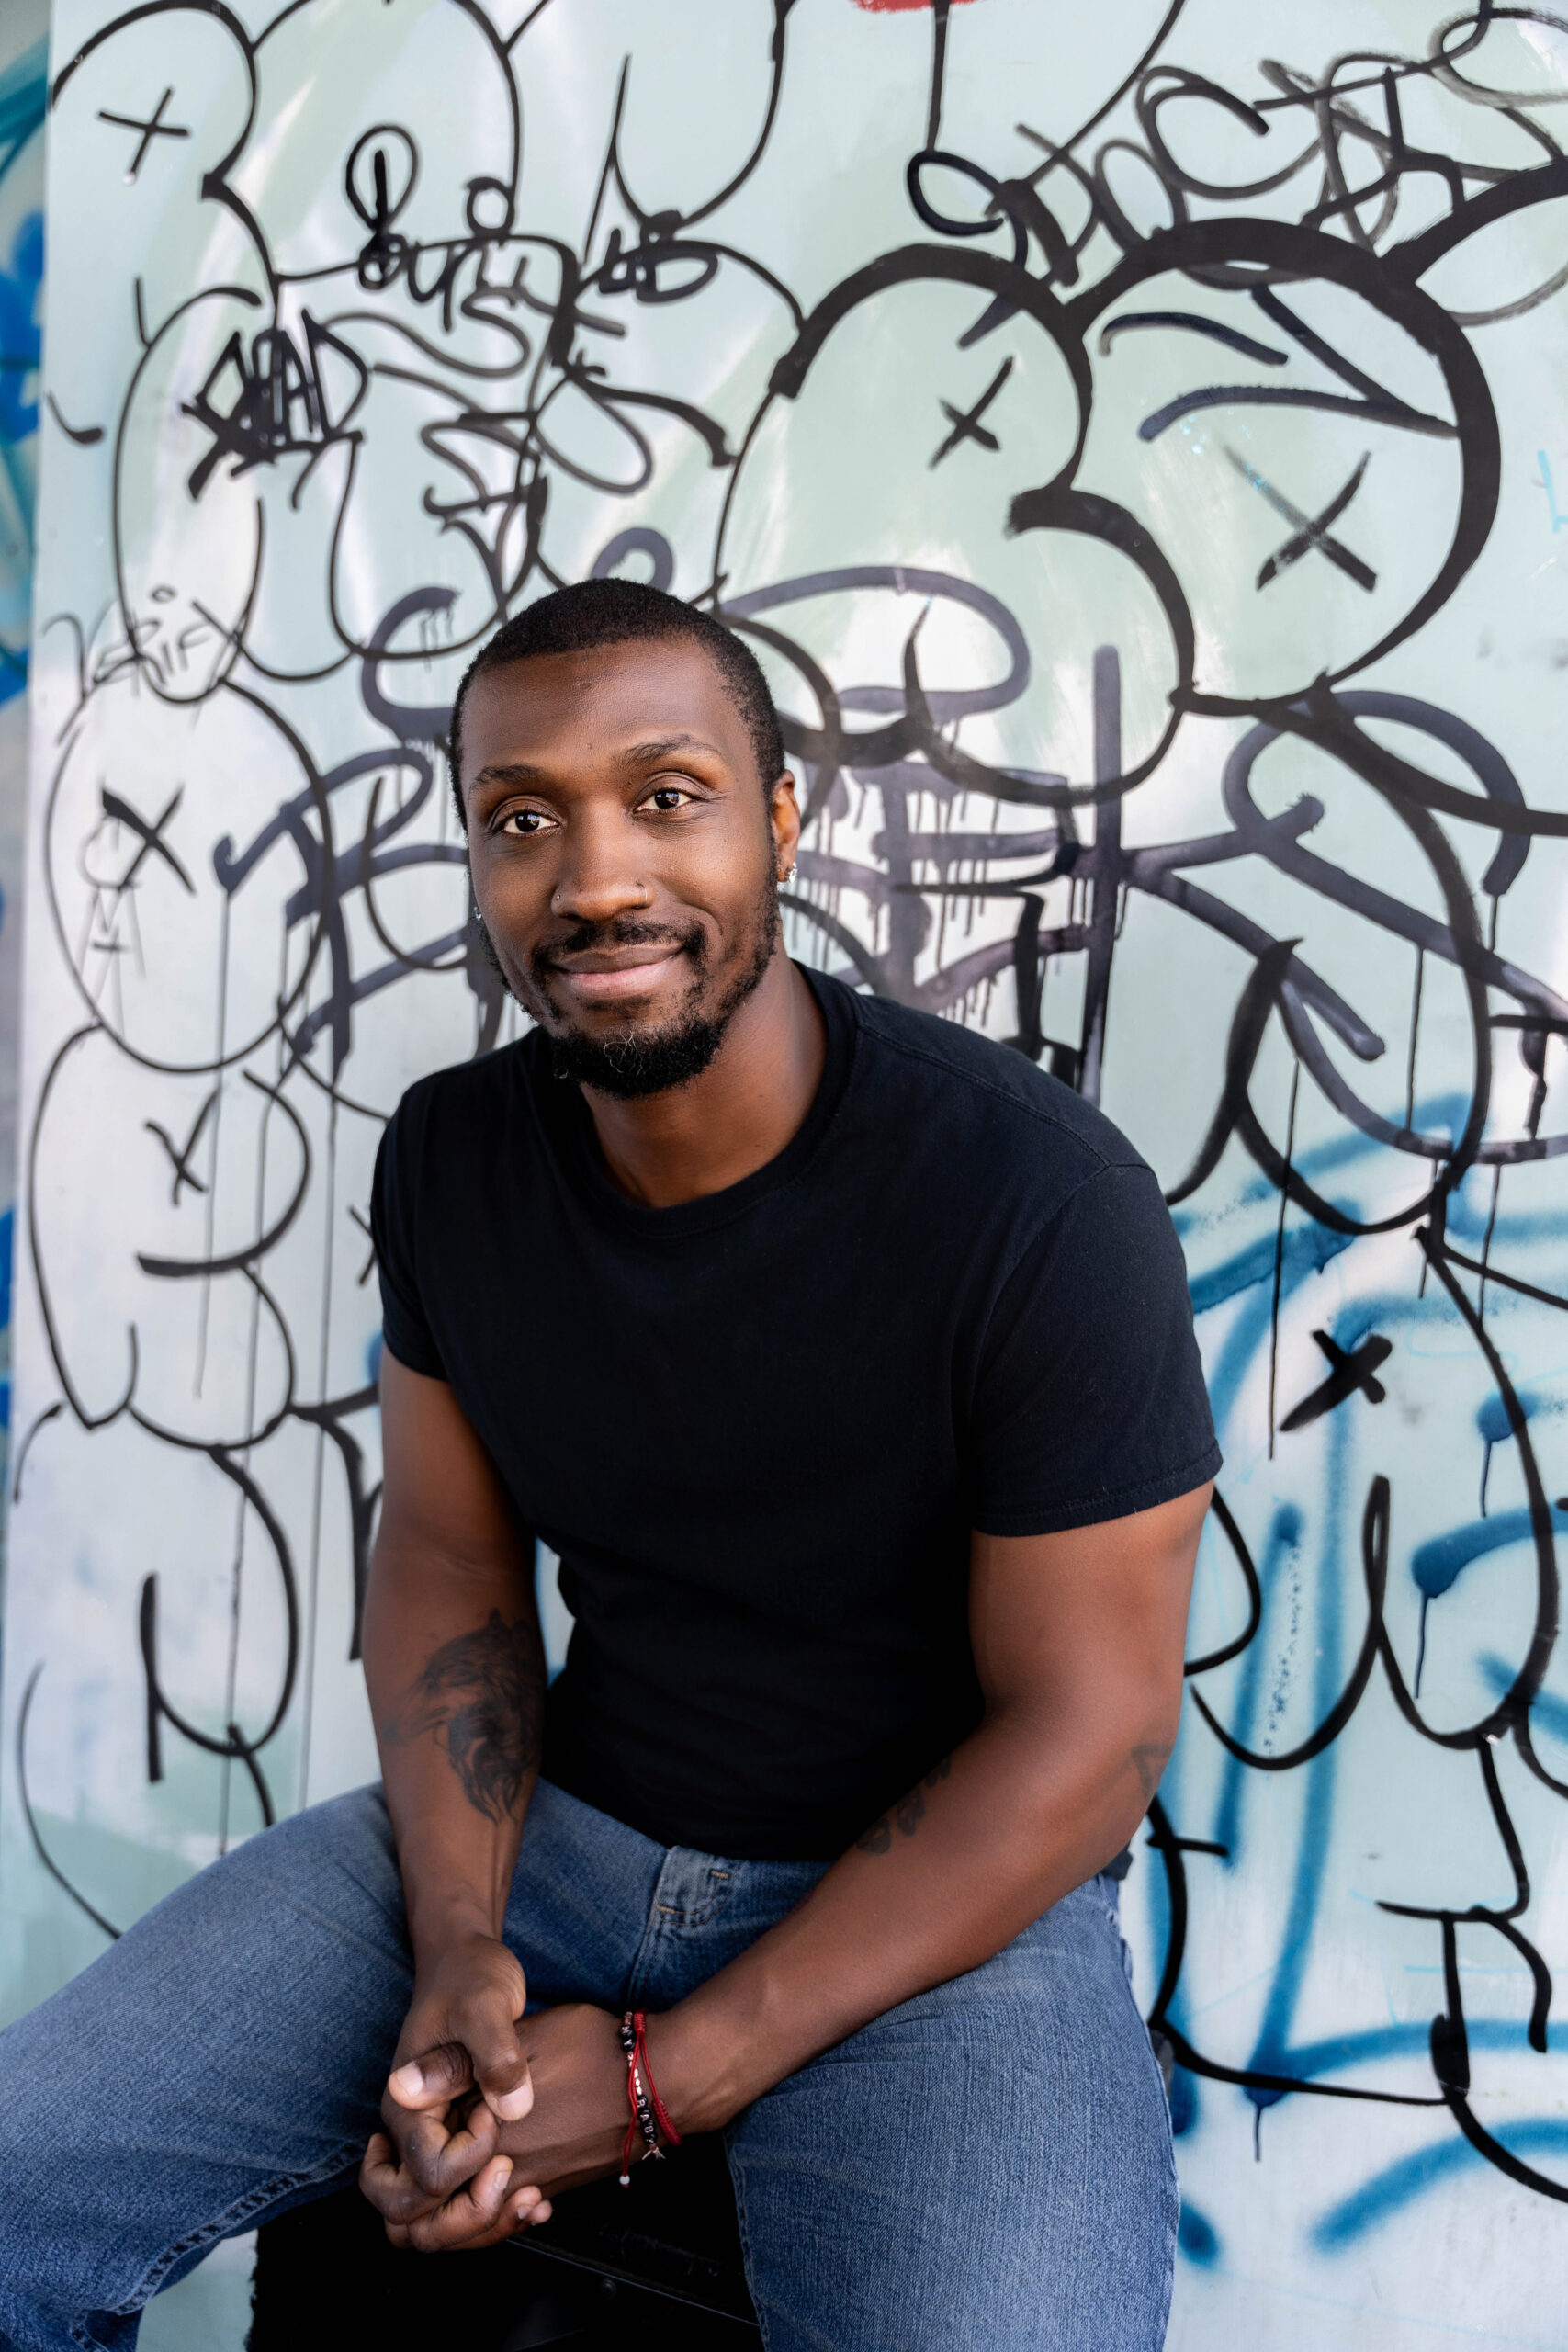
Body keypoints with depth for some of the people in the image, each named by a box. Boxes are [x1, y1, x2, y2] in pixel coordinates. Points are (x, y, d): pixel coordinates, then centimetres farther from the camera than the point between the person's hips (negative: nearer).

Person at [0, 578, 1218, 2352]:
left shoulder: (1042, 1202, -21)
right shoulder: (451, 1155, -3)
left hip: (942, 1889, -3)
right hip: (554, 1816, 4)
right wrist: (458, 1946, -11)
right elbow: (450, 1557, 6)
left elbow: (1082, 1733, -16)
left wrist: (665, 2078, -16)